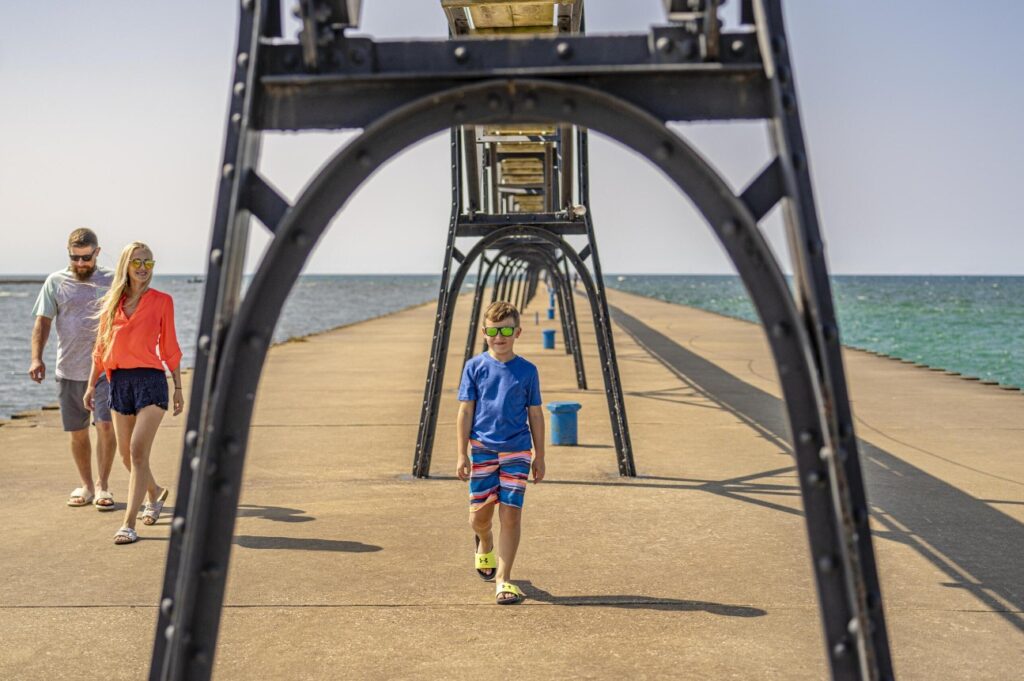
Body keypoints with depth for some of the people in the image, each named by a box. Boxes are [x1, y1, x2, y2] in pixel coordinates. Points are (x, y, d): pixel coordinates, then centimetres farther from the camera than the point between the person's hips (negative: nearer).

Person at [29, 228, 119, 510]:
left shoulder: (112, 281, 2)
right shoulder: (56, 282, 5)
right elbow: (43, 322, 4)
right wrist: (36, 357, -8)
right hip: (69, 370, 2)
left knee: (105, 425, -12)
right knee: (78, 432, 10)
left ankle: (102, 486, 1)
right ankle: (85, 486, 25)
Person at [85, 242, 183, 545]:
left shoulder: (161, 301, 0)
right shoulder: (111, 303, 8)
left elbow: (169, 347, 4)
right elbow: (101, 349, 14)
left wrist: (178, 388, 4)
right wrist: (91, 385, 11)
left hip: (150, 380, -4)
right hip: (119, 381, 4)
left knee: (138, 451, -14)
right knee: (127, 453, 13)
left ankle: (129, 524, -12)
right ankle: (155, 493, 41)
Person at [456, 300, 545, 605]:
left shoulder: (527, 371, 2)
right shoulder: (475, 367, 1)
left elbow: (535, 415, 8)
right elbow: (465, 411, 2)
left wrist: (539, 457, 7)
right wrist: (462, 454, -2)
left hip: (517, 451, 0)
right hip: (482, 449, 0)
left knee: (511, 514, -4)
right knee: (479, 514, 3)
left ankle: (503, 579, 6)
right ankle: (485, 544, 40)